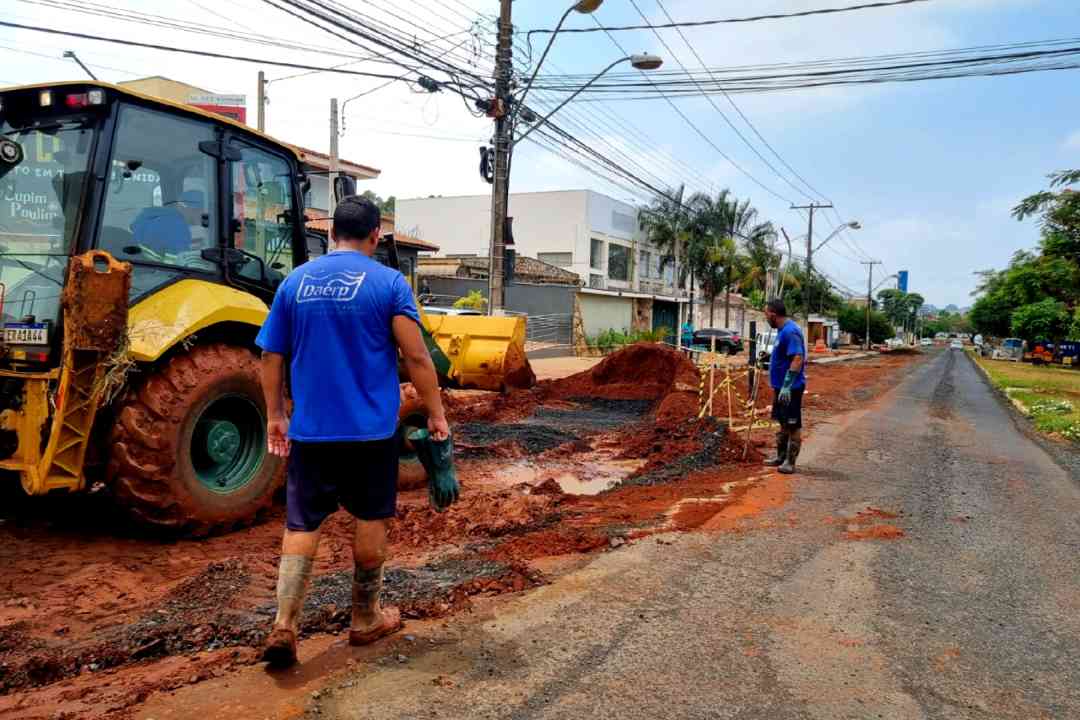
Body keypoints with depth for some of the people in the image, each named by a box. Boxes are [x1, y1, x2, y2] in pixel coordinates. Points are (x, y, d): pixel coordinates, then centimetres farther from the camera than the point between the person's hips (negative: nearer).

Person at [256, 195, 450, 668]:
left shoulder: (295, 281, 5)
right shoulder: (388, 282, -6)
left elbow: (271, 356, 7)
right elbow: (416, 356, -11)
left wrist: (275, 415, 16)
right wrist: (436, 414, -2)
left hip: (309, 429, 3)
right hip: (371, 429, -2)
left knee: (301, 525, 10)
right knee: (371, 521, 13)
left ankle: (284, 625, 0)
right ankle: (365, 620, 25)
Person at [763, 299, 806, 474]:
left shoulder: (790, 331, -20)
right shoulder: (784, 330, 12)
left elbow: (798, 359, -27)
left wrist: (787, 386, -29)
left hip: (790, 388, -11)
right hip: (782, 386, 11)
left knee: (793, 425, -2)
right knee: (783, 423, 18)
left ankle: (790, 462, 4)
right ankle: (781, 457, 28)